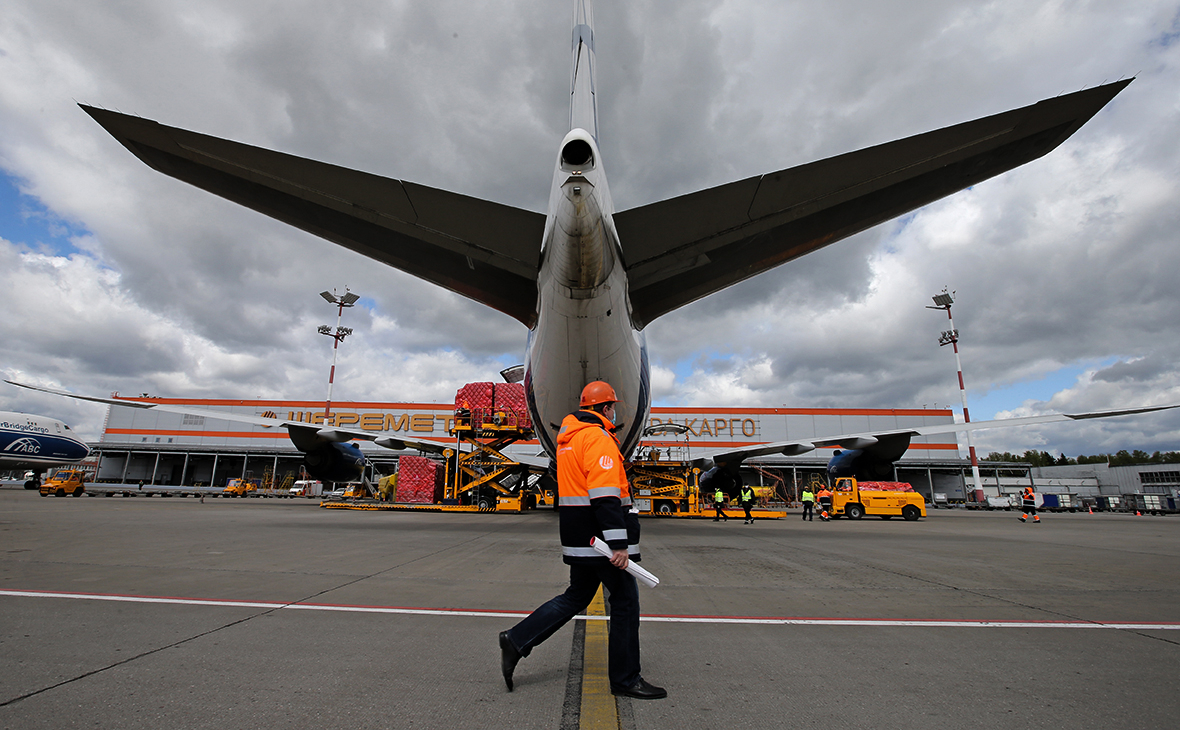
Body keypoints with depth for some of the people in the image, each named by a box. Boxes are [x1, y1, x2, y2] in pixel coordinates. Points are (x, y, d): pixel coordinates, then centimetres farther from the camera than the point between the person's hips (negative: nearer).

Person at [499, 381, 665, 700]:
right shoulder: (598, 439, -16)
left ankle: (517, 640, 17)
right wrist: (619, 544, -25)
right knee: (625, 602, 4)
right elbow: (605, 494, -24)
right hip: (601, 539, -10)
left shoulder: (568, 439, 16)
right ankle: (625, 679, 16)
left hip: (580, 540, 10)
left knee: (576, 597, 19)